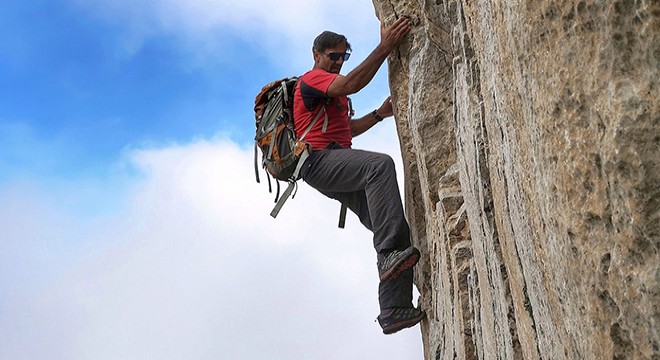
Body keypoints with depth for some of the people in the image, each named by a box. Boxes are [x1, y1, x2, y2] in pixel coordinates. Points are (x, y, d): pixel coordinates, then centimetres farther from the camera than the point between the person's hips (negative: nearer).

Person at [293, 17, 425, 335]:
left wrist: (380, 114, 18)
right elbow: (351, 85, -19)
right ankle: (388, 253, -43)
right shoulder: (313, 78, 2)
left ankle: (393, 310, -12)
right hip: (319, 159, -9)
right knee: (380, 164, -37)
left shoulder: (332, 90, 34)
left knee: (398, 229, -7)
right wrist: (385, 48, -23)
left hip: (339, 171, 9)